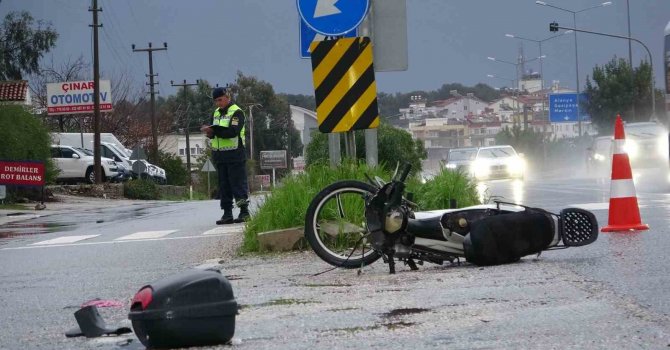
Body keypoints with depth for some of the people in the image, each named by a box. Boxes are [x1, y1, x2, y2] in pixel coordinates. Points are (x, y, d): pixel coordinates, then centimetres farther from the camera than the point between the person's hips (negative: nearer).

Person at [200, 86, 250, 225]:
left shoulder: (236, 112, -8)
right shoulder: (216, 112, 17)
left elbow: (233, 131, -22)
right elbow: (215, 131, 19)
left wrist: (213, 130, -26)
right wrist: (210, 133, -5)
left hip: (235, 155, -8)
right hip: (219, 155, 8)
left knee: (238, 183, -6)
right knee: (224, 186, 7)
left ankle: (244, 212, -2)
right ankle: (227, 213, 10)